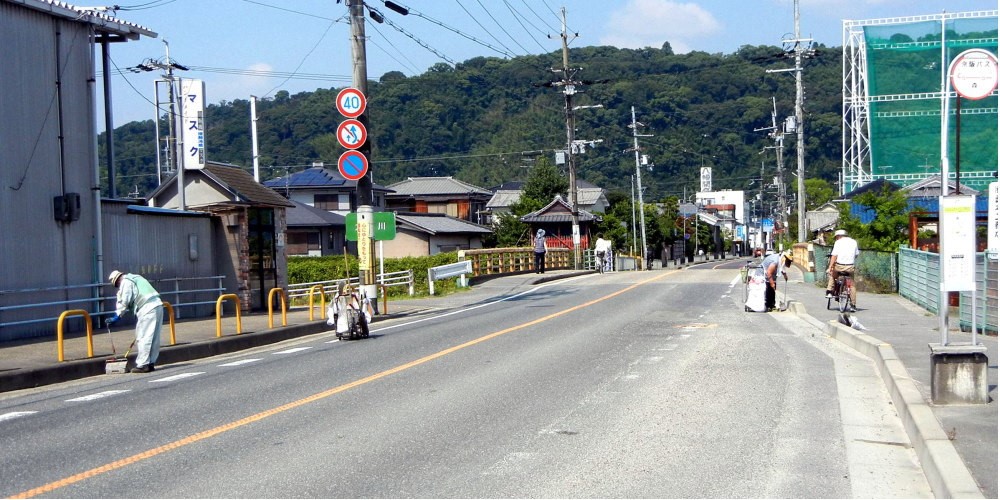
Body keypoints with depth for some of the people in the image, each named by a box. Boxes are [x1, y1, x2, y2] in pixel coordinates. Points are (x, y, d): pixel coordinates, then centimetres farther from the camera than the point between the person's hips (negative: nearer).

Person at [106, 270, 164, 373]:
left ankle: (142, 365, -10)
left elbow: (124, 302, -8)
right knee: (154, 338, 10)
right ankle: (151, 363, 15)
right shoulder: (136, 278, 27)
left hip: (147, 309, -9)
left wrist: (117, 316, 3)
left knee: (143, 338, -8)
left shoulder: (126, 282, -1)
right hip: (157, 306, 9)